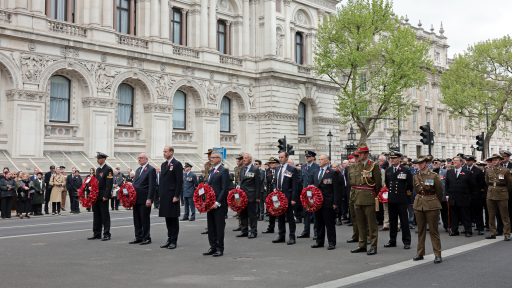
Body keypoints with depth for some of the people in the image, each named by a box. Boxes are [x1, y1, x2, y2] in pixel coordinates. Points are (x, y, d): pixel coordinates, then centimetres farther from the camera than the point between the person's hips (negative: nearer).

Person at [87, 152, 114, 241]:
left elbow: (109, 184, -15)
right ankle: (96, 234, 19)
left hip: (103, 196, -8)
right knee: (96, 215, 12)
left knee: (105, 215, -3)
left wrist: (106, 196, -19)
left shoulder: (108, 169, -9)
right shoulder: (98, 169, 17)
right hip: (96, 196, 8)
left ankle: (107, 234, 3)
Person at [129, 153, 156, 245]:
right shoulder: (138, 170, 19)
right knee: (137, 219, 12)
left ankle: (146, 238, 6)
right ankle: (138, 237, 20)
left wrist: (149, 199, -18)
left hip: (144, 199, -8)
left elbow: (152, 185, -13)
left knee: (145, 219, -2)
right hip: (136, 198, 8)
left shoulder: (151, 170, -7)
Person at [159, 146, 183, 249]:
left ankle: (174, 241, 6)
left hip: (172, 196, -7)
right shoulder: (163, 164, 16)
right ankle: (169, 239, 18)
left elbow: (180, 181, -11)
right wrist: (160, 194, 13)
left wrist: (176, 196, -16)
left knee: (174, 219, 0)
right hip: (164, 196, 7)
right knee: (167, 219, 11)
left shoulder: (177, 164, -8)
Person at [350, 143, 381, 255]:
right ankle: (362, 245, 22)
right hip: (357, 199, 6)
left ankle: (373, 247, 2)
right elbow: (351, 181, 21)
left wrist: (376, 197, 1)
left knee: (372, 224, -3)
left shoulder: (373, 166, -6)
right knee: (360, 223, 13)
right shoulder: (355, 166, 12)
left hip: (369, 199, -6)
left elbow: (378, 183, -4)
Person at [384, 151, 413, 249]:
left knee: (404, 221, -2)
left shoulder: (405, 170, -3)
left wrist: (408, 192, 8)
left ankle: (406, 242, 5)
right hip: (391, 199, 5)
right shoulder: (388, 170, 10)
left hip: (401, 200, -4)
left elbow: (410, 184, 3)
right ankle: (392, 241, 18)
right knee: (392, 220, 10)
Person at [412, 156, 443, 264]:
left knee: (434, 230, -2)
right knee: (421, 230, 11)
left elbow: (440, 192, 3)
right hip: (419, 205, 4)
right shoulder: (415, 177, 6)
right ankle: (420, 253, 19)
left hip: (431, 206, -4)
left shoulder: (434, 176, -6)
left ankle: (437, 255, 4)